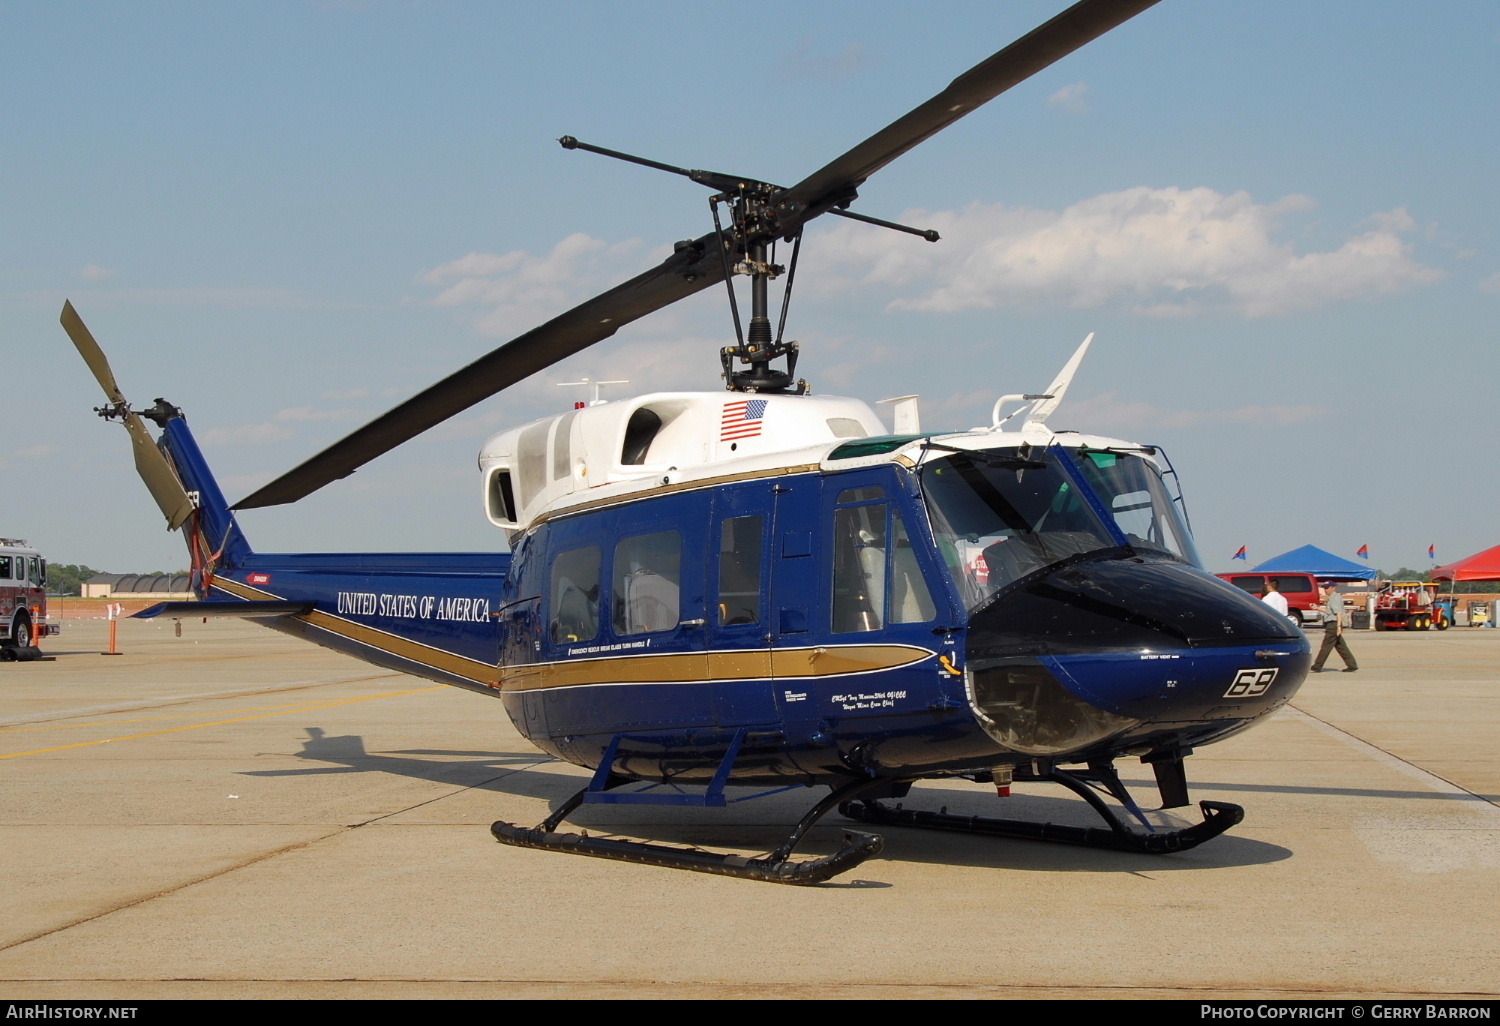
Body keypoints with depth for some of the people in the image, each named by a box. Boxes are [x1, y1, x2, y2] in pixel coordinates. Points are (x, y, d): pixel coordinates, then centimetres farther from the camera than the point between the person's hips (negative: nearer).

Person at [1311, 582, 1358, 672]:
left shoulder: (1336, 598, -13)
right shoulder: (1331, 598, 18)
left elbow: (1339, 613, -21)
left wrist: (1338, 626, -28)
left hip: (1333, 625, -10)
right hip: (1331, 625, 10)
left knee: (1326, 646, -5)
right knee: (1341, 646, 10)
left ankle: (1317, 666, -3)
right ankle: (1352, 665, 11)